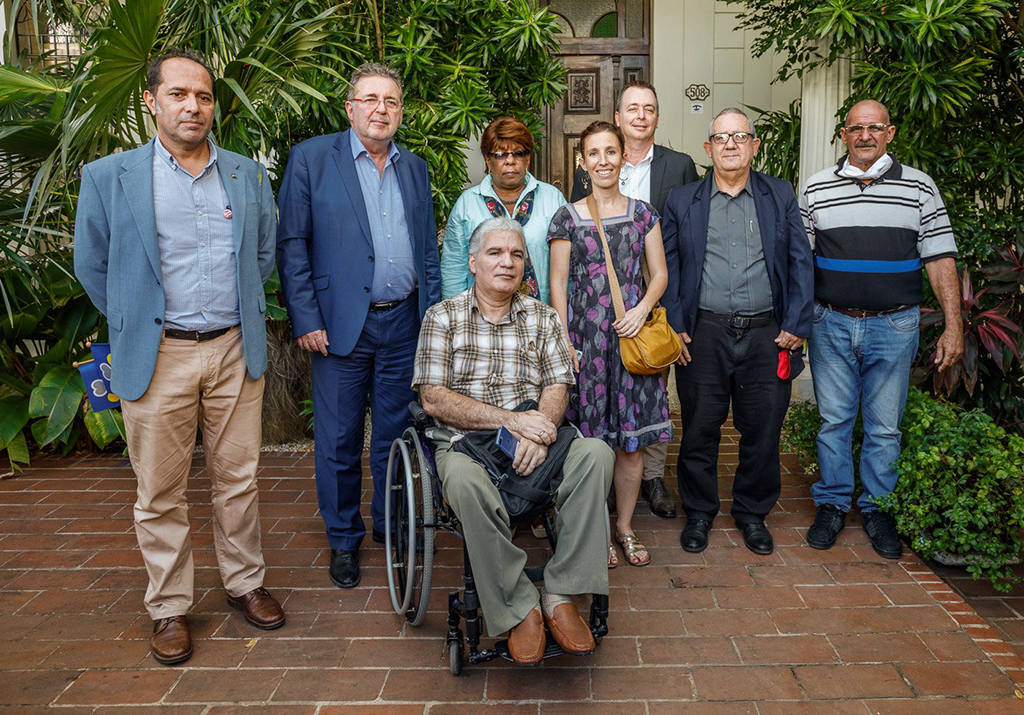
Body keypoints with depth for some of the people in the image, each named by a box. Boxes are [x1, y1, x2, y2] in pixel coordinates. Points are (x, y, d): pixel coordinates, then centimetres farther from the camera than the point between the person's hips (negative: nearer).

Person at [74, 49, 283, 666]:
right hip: (157, 357, -2)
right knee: (161, 493, 6)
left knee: (239, 479, 11)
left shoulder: (250, 176, 8)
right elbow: (93, 266, 8)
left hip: (235, 350, 2)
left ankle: (245, 583, 29)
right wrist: (136, 327, 9)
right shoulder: (108, 177, 0)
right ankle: (170, 608, 22)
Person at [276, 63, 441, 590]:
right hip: (340, 324, -3)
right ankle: (343, 539, 24)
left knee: (395, 433, 13)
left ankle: (391, 525, 32)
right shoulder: (311, 158, -1)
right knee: (338, 440, 6)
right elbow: (291, 243, -5)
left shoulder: (415, 168, 12)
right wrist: (305, 320, -11)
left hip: (404, 324, 4)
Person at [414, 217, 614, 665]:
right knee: (465, 480, -38)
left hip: (532, 442, 3)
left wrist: (540, 431, -16)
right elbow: (433, 398, -3)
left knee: (596, 453, -28)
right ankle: (518, 610, -21)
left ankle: (560, 597, -21)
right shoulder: (443, 318, 8)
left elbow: (558, 387, 8)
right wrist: (510, 419, -13)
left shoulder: (541, 318, 17)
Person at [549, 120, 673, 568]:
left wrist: (643, 308, -9)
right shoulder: (568, 218, 3)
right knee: (591, 440, 2)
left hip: (632, 332, 2)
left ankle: (625, 526, 23)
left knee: (632, 440, 7)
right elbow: (558, 284, 2)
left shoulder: (642, 213, 9)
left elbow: (659, 273, 10)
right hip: (586, 337, -2)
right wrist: (564, 342, -6)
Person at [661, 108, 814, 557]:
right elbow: (667, 266, 6)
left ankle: (753, 513, 27)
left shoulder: (781, 196, 10)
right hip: (704, 333, 0)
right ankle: (699, 512, 25)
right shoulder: (682, 202, 8)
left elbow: (800, 263, 6)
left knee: (762, 431, 8)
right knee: (699, 429, 6)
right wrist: (674, 326, -4)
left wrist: (796, 326, -2)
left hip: (766, 334, 1)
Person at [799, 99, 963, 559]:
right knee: (833, 418, 8)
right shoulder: (816, 189, 5)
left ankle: (877, 508, 23)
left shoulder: (919, 187, 3)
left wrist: (953, 326, -4)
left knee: (884, 425, 7)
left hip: (893, 326, 0)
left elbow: (940, 259, 2)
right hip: (831, 323, 1)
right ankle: (832, 504, 22)